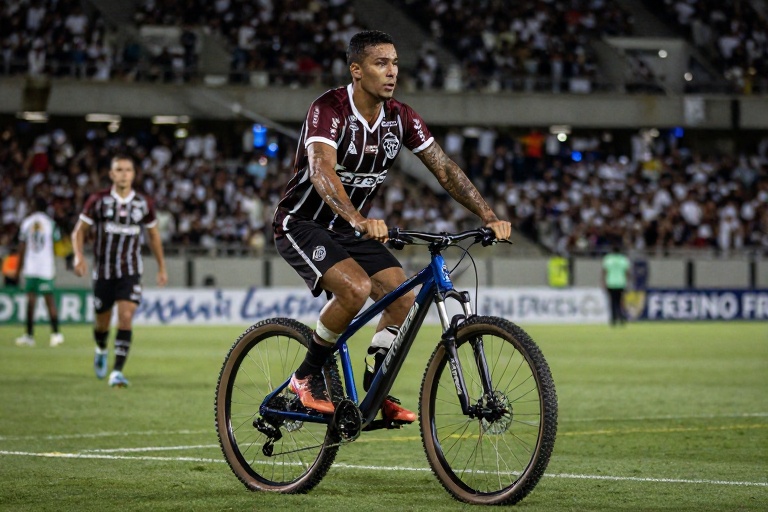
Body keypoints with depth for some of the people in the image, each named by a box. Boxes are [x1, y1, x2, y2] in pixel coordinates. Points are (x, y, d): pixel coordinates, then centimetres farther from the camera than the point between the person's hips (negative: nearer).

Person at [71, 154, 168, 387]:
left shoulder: (144, 204, 0)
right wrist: (79, 256, -17)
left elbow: (154, 235, 15)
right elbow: (79, 230, 1)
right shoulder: (98, 200, -4)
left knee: (126, 317, -18)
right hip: (103, 271, 0)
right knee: (102, 322, 10)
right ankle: (101, 350, 45)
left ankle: (117, 371, -18)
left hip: (130, 272, 0)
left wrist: (161, 267, 17)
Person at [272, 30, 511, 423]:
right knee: (356, 288, -29)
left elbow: (444, 169, -3)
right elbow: (322, 171, -41)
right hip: (302, 225, -7)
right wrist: (360, 221, -57)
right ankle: (308, 378, -10)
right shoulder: (329, 110, -25)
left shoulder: (400, 117, -5)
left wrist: (489, 217, -14)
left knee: (403, 297, -9)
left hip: (351, 228, 7)